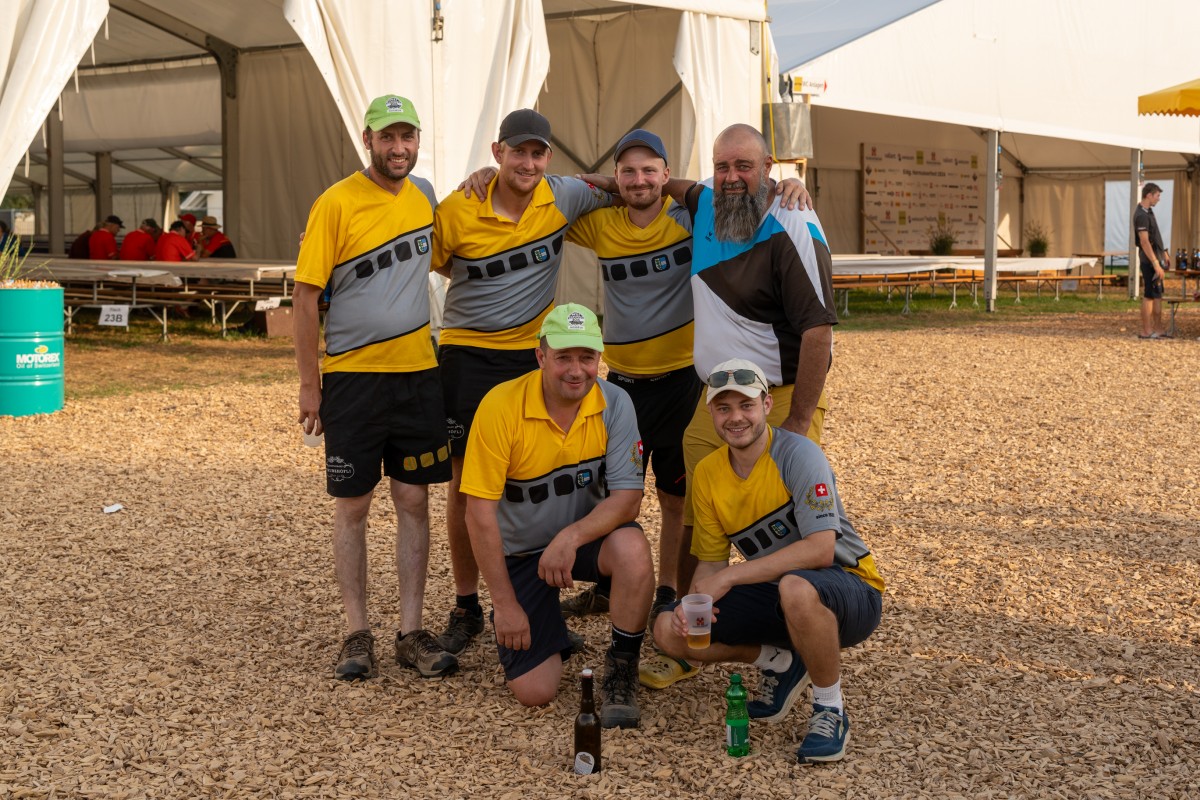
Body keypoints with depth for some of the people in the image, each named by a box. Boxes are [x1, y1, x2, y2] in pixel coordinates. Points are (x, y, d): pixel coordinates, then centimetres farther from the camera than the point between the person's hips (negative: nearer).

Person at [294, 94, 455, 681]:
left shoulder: (423, 193, 6)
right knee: (352, 506, 4)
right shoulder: (336, 203, -10)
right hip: (352, 375, -4)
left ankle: (411, 632, 14)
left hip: (417, 373, 4)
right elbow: (306, 295, -8)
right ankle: (357, 634, 13)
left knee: (414, 502, 6)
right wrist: (309, 383, -8)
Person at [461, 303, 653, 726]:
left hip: (588, 534, 1)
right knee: (533, 691, -10)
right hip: (520, 551, -1)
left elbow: (628, 497, -16)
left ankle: (621, 670, -11)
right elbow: (479, 513, -18)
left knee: (633, 548, -35)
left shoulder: (614, 404, -14)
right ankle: (548, 629, 27)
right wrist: (505, 603, -17)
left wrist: (571, 537, -35)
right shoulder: (500, 406, -21)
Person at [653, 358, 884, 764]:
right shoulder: (707, 474, 0)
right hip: (775, 595, 6)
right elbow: (712, 561, 7)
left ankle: (830, 710, -17)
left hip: (852, 595, -6)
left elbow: (821, 549, -28)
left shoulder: (797, 454, -19)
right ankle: (780, 663, 11)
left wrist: (730, 577, -27)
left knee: (795, 587, -42)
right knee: (669, 630, -10)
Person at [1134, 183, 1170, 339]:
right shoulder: (1141, 215, -19)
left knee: (1157, 295, 12)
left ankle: (1158, 329, 18)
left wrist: (1164, 254, 24)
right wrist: (1156, 264, -25)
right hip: (1149, 261, -10)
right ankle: (1146, 331, 0)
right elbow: (1144, 242, -23)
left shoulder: (1149, 211, 13)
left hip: (1156, 258, 10)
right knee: (1149, 295, -5)